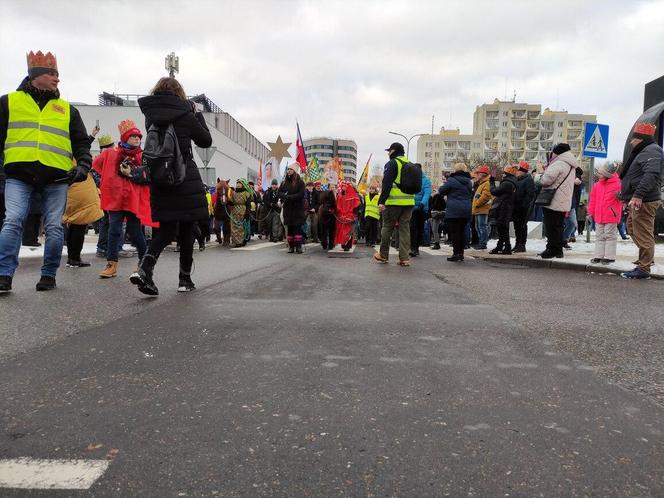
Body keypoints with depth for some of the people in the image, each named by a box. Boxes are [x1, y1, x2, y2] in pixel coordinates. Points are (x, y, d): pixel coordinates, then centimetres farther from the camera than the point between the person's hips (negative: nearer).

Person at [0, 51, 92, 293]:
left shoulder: (67, 109, 16)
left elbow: (81, 142, 16)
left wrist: (83, 165, -2)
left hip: (56, 177, 1)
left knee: (54, 227, -2)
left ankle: (49, 275, 10)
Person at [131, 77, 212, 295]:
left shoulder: (150, 115, 5)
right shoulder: (184, 115, -7)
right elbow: (206, 141, 4)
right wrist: (197, 113, 16)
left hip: (159, 180, 4)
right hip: (185, 181, -4)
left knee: (166, 229, 11)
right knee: (186, 229, 8)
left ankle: (144, 268, -12)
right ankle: (184, 279, 13)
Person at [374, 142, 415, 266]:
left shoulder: (392, 163, -5)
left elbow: (386, 184, -13)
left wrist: (381, 201, -14)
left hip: (394, 202, -6)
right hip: (409, 201, 6)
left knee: (387, 227, 6)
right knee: (405, 228, 7)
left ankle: (383, 255, 15)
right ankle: (404, 258, 4)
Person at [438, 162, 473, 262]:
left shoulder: (451, 180, -8)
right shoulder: (468, 182, 12)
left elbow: (441, 191, -2)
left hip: (454, 211, -6)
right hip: (466, 210, 6)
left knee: (454, 231, -4)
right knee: (462, 231, 11)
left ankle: (456, 253, -6)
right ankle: (461, 253, 14)